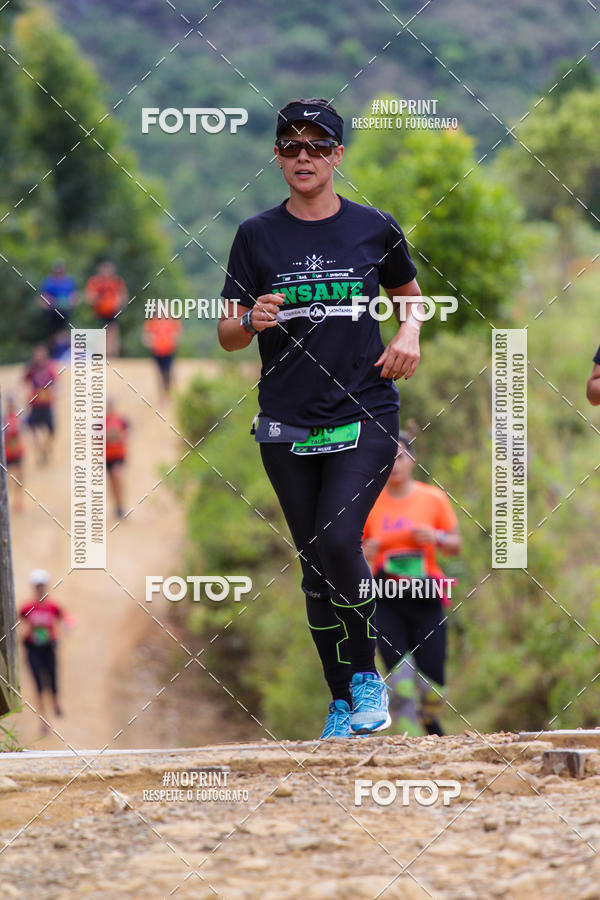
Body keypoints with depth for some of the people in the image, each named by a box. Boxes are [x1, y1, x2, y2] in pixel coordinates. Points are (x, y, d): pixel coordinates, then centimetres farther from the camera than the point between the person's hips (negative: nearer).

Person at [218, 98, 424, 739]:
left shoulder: (374, 228, 4)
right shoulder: (257, 236, 4)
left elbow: (409, 291, 22)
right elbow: (227, 334, 5)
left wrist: (409, 334, 2)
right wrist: (254, 321, -17)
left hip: (365, 417, -2)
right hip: (287, 425, 2)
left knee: (339, 541, -20)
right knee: (315, 561, 5)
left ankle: (368, 673, -2)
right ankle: (340, 701, 15)